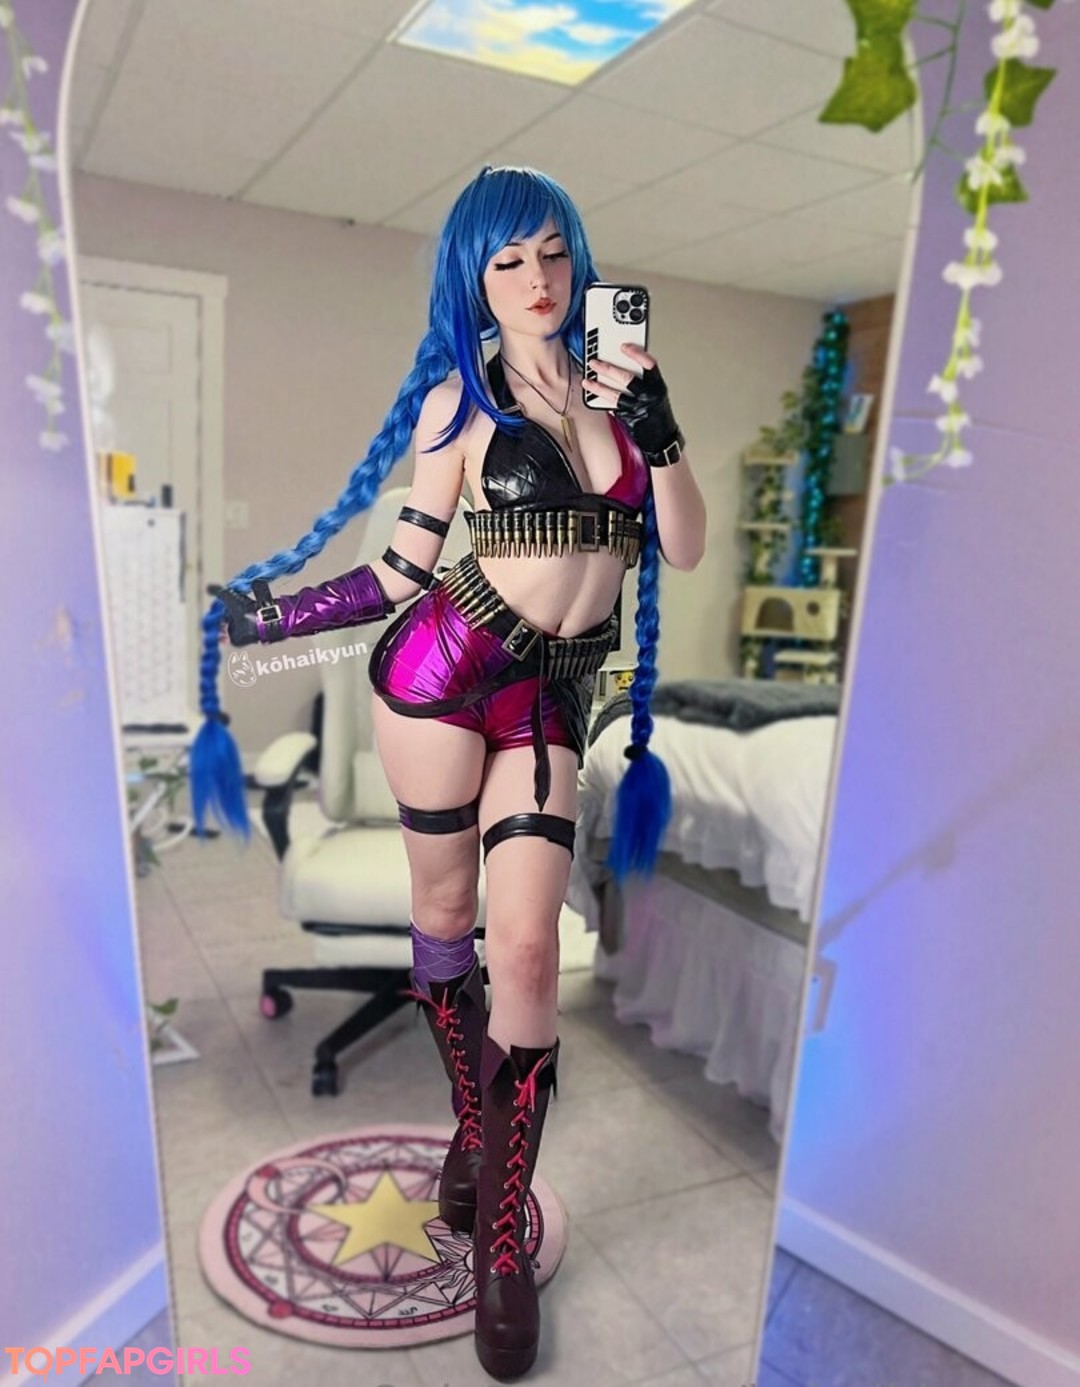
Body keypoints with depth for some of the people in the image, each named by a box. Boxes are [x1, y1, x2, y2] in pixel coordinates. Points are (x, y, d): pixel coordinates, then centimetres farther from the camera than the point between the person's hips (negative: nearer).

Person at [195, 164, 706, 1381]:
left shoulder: (615, 382, 10)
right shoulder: (459, 398, 1)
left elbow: (683, 551, 4)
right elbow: (404, 570, 3)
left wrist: (657, 426, -8)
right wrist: (266, 617, 2)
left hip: (549, 701, 2)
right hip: (444, 668, -1)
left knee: (524, 944, -6)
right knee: (444, 915, 9)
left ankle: (503, 1240, 10)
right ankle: (475, 1129, 35)